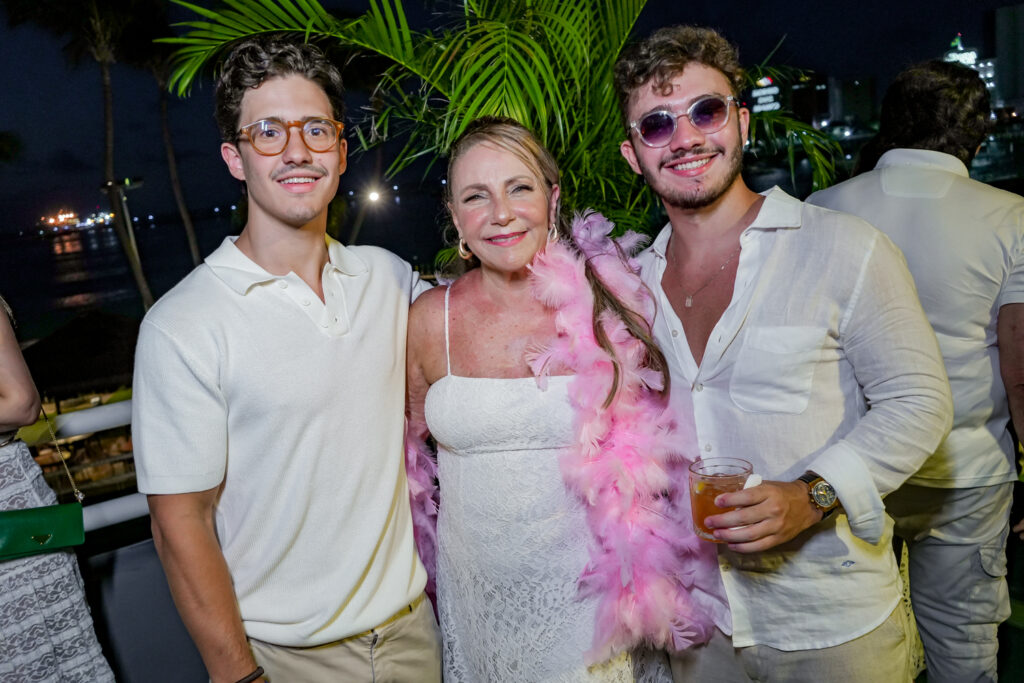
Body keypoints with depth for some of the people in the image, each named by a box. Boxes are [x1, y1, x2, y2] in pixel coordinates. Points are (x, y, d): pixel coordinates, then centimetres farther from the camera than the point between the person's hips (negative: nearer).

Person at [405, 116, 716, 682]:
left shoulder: (608, 304, -10)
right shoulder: (430, 320, -5)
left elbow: (659, 440, 0)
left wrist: (654, 583, -2)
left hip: (591, 596, -2)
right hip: (477, 593, 2)